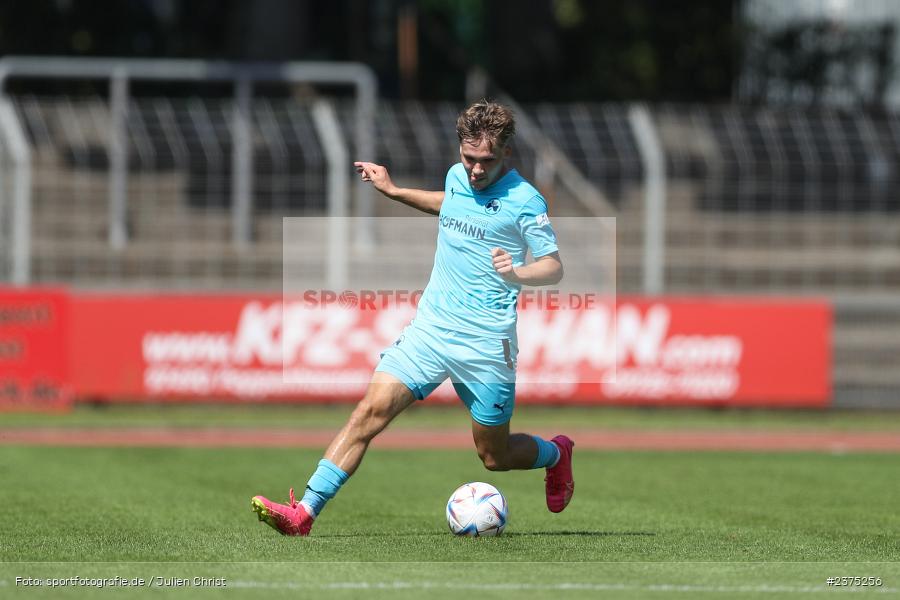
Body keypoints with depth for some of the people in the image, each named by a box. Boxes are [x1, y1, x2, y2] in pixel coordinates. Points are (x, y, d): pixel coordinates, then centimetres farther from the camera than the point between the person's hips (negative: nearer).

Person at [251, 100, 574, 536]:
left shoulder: (524, 201, -10)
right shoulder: (456, 176, 8)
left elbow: (554, 267, -10)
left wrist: (517, 273, -30)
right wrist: (392, 190, 29)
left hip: (484, 344, -5)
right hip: (428, 327, 5)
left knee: (494, 457, 7)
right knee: (371, 410, -13)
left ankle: (556, 454, 42)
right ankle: (304, 512, -19)